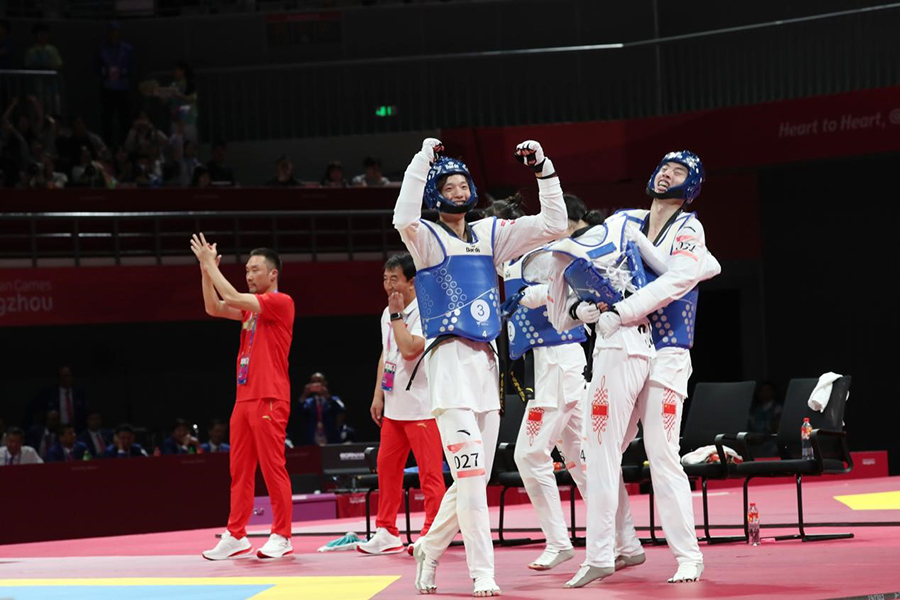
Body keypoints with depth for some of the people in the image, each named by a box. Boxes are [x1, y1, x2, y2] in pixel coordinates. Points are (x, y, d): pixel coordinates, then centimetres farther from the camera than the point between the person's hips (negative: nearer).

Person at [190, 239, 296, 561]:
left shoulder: (281, 302, -8)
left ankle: (282, 537, -1)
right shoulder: (250, 307, 18)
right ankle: (236, 536, 11)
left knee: (272, 468, -6)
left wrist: (210, 264, -10)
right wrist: (206, 270, 2)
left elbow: (233, 298, -16)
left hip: (269, 400, -8)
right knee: (240, 470, 8)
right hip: (244, 398, 8)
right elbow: (215, 308, 11)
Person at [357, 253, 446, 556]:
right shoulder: (388, 314, 14)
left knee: (430, 470, -6)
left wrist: (397, 315, -15)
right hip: (394, 405, 9)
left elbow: (409, 349, -25)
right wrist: (378, 395, 18)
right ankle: (386, 532, 18)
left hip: (421, 404, -9)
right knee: (386, 465, 11)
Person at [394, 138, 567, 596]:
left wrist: (544, 170, 1)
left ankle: (430, 549, 28)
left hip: (487, 361, 6)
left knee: (475, 477, 10)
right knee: (470, 472, -14)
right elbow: (404, 219, -26)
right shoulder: (428, 239, -2)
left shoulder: (490, 234, 14)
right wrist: (424, 159, -24)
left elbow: (553, 225, 11)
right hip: (450, 359, -6)